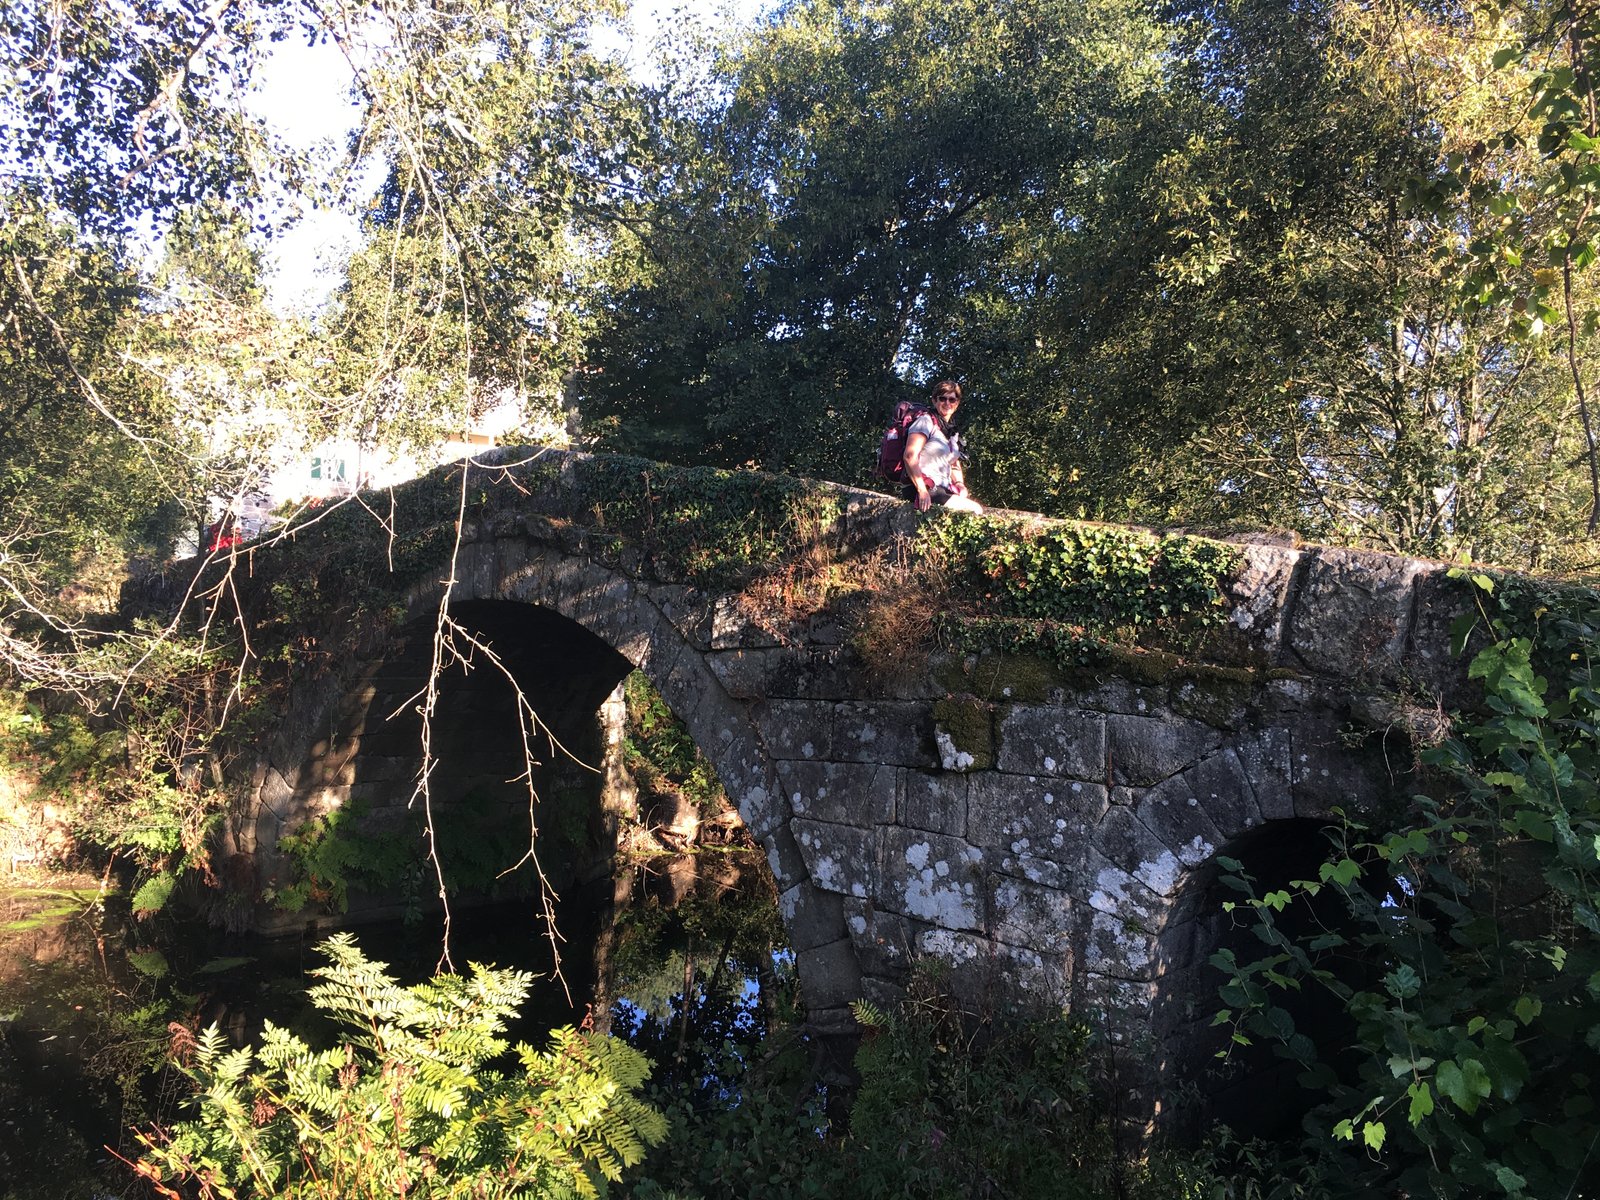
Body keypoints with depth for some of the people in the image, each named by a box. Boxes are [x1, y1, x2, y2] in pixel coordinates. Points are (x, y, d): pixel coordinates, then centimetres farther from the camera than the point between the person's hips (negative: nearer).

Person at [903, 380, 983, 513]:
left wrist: (960, 484, 6)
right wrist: (922, 491, -23)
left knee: (979, 508, -15)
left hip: (943, 490, 8)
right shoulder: (927, 421, -3)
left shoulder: (952, 432, 22)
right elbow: (910, 456, -15)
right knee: (975, 509, -21)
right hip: (922, 489, -8)